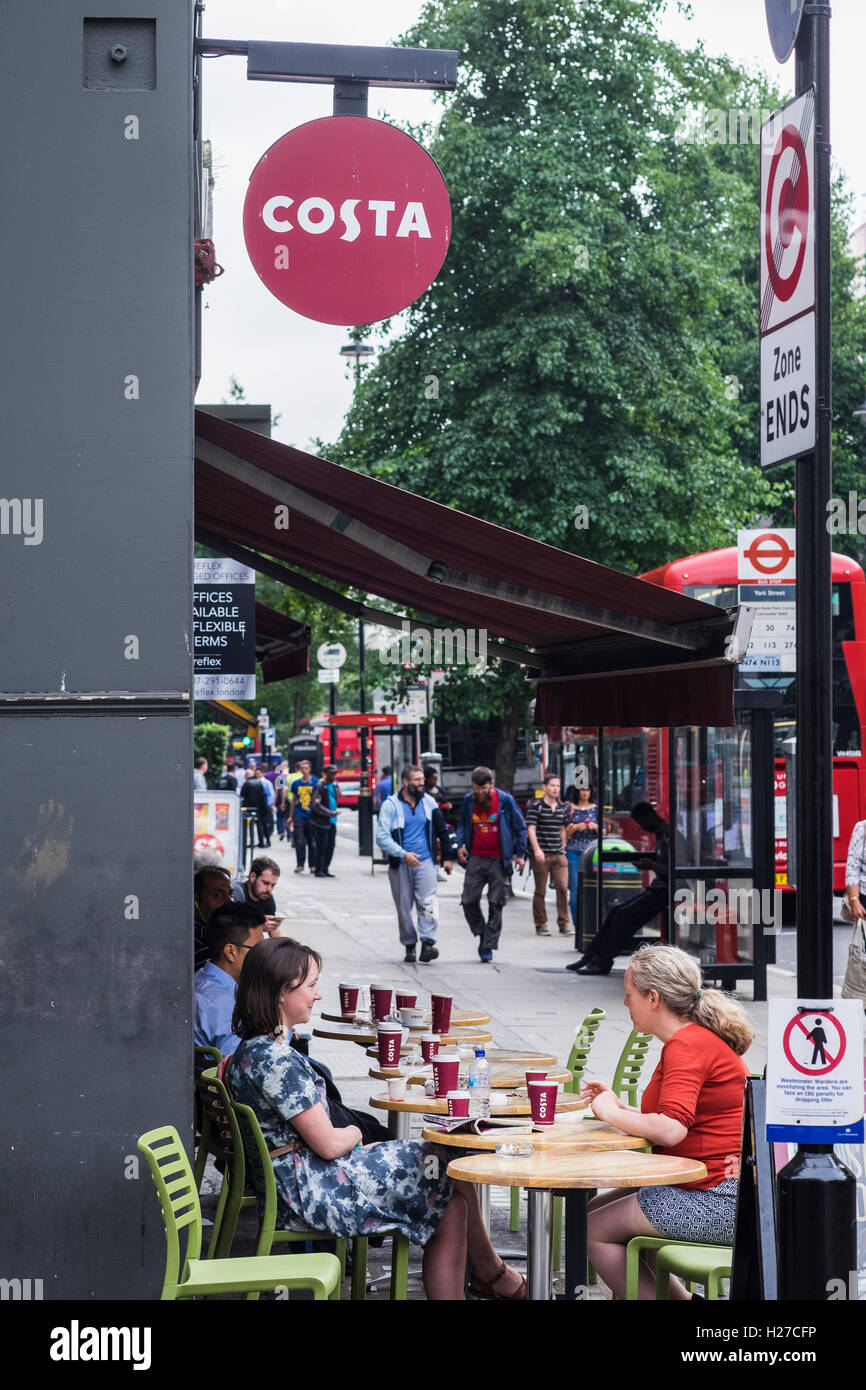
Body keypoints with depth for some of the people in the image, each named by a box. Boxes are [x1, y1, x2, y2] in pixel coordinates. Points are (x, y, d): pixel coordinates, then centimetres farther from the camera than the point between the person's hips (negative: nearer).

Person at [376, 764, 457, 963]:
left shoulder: (429, 803, 8)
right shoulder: (391, 805, -4)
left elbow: (442, 830, 19)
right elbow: (382, 837, -11)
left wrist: (447, 857, 15)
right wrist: (403, 854, -21)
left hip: (425, 861, 1)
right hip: (400, 864, -1)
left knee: (428, 902, -14)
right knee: (404, 906, 5)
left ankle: (428, 943, -18)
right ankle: (409, 945, 17)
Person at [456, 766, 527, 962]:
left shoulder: (505, 800, -6)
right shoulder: (468, 800, 3)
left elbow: (520, 827, 2)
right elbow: (462, 824, 20)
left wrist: (520, 854, 0)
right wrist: (460, 844, 4)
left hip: (499, 860, -3)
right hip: (476, 858, 3)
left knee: (496, 905, -1)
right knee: (468, 900, -3)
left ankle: (487, 948, 4)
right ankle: (481, 933, 21)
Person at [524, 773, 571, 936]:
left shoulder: (563, 808, 12)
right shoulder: (536, 806, -3)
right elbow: (531, 829, -9)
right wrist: (537, 849, -19)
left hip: (559, 855, 4)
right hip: (541, 855, -4)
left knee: (563, 888, -7)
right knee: (540, 891, 2)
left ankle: (564, 924, -1)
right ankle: (541, 925, 11)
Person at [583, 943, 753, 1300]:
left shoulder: (688, 1045, -17)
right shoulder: (696, 1038, 16)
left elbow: (670, 1130, -30)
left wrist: (610, 1113, -14)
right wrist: (619, 1107, 8)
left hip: (719, 1200, -11)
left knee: (593, 1230, -5)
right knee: (595, 1210, 17)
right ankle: (682, 1298, 16)